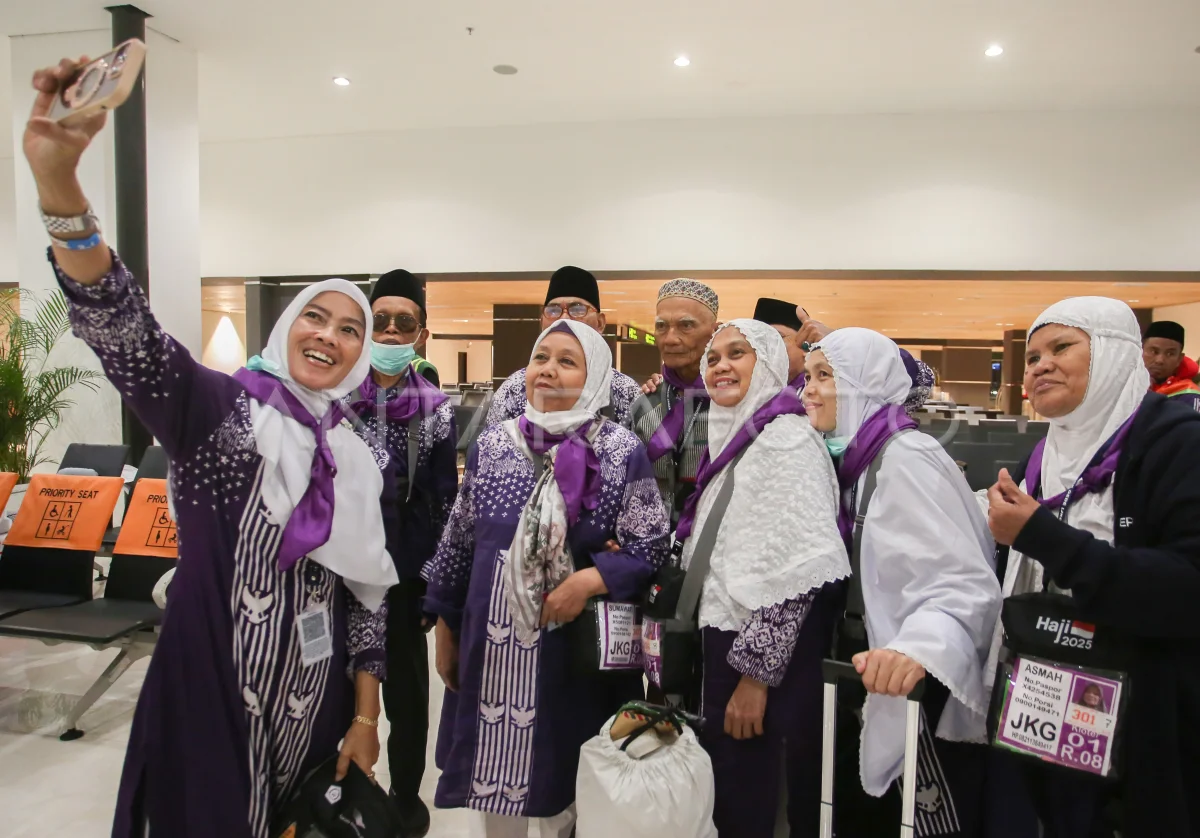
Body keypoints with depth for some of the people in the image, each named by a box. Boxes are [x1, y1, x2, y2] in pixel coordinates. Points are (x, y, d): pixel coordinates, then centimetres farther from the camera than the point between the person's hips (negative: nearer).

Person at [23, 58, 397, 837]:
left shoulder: (361, 458, 2)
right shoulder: (222, 409, -9)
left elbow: (367, 589, 6)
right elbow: (128, 335, -28)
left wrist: (367, 716, 6)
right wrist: (58, 179, -42)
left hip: (316, 710, 4)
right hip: (210, 701, -4)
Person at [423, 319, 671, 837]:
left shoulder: (624, 453, -7)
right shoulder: (491, 445, 2)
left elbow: (651, 545, -7)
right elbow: (457, 541, 8)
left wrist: (590, 581, -21)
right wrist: (445, 629, 11)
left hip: (580, 647, -2)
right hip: (491, 643, 3)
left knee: (569, 783, 12)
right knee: (493, 774, 15)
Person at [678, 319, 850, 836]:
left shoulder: (785, 436, -15)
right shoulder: (733, 438, 12)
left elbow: (794, 571, -20)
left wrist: (756, 674, -19)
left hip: (765, 654, -8)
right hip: (727, 642, 8)